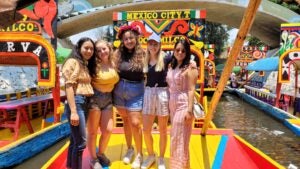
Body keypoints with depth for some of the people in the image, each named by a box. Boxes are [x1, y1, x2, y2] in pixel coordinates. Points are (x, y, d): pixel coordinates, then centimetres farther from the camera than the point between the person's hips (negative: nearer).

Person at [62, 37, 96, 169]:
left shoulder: (85, 65, 20)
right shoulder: (72, 62, -5)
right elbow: (69, 86, -14)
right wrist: (73, 111, -21)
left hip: (85, 103, 8)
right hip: (76, 102, -8)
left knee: (74, 141, 16)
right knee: (80, 142, -6)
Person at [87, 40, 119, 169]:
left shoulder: (113, 64, 5)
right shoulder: (94, 65, -11)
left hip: (108, 99, 5)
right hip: (94, 98, -5)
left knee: (108, 130, 7)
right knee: (93, 131, 5)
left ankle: (100, 154, 34)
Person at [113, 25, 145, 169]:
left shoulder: (143, 54, -7)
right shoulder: (118, 54, 0)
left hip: (136, 92, -3)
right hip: (119, 91, 3)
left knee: (135, 123, -4)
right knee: (125, 121, 14)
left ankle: (139, 155, 15)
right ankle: (129, 149, 34)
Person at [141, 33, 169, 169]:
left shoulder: (165, 59, -5)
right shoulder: (145, 60, 7)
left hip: (162, 93, -3)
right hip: (148, 93, 4)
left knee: (162, 130, 8)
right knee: (146, 130, 7)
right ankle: (150, 155, 31)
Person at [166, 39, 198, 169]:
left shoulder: (190, 68, -9)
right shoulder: (171, 66, 11)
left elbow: (191, 90, -14)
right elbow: (169, 87, 11)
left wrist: (189, 110, -19)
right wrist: (168, 105, 8)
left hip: (183, 104, -7)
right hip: (172, 104, 7)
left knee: (180, 138, 1)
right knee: (175, 137, 17)